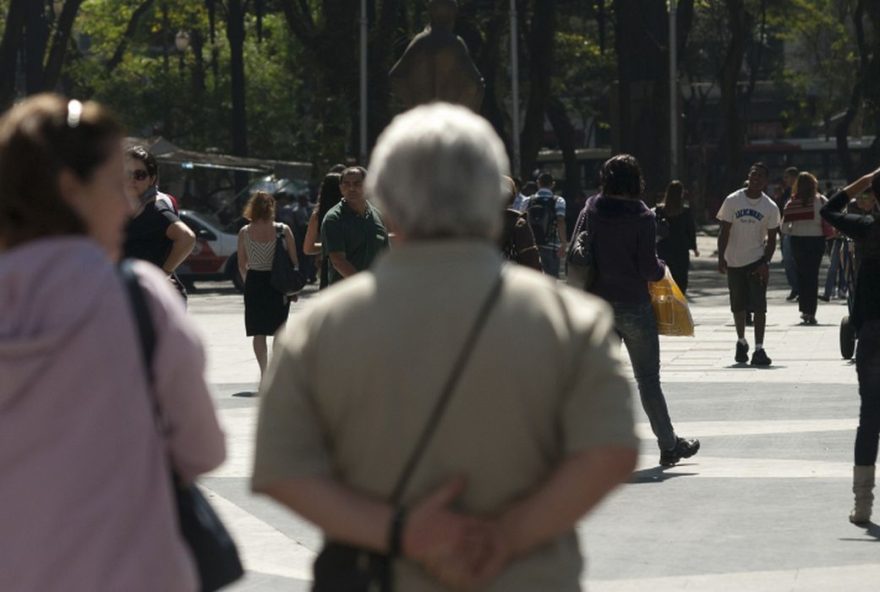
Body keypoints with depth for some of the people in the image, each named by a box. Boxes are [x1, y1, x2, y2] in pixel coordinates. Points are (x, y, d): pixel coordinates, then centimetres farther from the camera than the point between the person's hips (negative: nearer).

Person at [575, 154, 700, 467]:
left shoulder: (590, 212, 0)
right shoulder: (642, 217, -12)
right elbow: (648, 268, -15)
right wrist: (662, 268, 7)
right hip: (634, 306, -3)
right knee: (648, 379, 6)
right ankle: (669, 445, 15)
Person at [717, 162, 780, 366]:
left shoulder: (770, 207, -3)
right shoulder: (733, 201, -4)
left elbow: (771, 238, 0)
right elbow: (724, 231, -1)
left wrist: (766, 263, -12)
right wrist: (721, 258, -8)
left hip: (757, 262, -1)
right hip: (734, 262, 1)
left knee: (759, 306, -10)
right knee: (738, 306, 11)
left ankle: (759, 349, -9)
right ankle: (741, 342, 32)